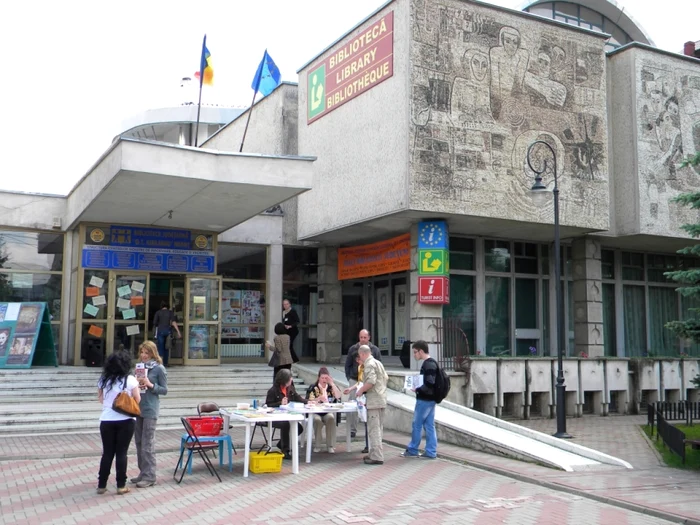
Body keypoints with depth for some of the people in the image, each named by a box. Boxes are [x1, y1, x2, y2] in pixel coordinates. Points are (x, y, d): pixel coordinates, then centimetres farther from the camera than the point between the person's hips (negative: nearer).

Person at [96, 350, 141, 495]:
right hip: (125, 421, -3)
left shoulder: (103, 380, 2)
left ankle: (101, 485, 14)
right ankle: (121, 486, 7)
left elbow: (100, 399, 12)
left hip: (106, 421, 3)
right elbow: (137, 400, -2)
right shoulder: (130, 379, -8)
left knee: (107, 453, 10)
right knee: (121, 453, 3)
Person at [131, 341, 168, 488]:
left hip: (150, 410, -7)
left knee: (147, 443, -6)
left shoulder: (159, 368, -6)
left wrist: (150, 385, -18)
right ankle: (143, 472, 23)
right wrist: (136, 384, -4)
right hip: (138, 407, 7)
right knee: (139, 441, 12)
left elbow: (164, 390, -5)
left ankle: (149, 477, -1)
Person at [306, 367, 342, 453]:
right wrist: (319, 398, -30)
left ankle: (331, 446, -24)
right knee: (317, 420, -34)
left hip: (328, 412, 1)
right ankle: (317, 446, -18)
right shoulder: (313, 388, 1)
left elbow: (338, 396, -12)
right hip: (315, 413, -1)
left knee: (331, 418, -32)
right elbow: (309, 402, -11)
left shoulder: (331, 387, 7)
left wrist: (332, 383, -15)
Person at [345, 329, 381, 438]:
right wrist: (349, 378, 3)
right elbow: (347, 365, 11)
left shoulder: (374, 350, 3)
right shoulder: (353, 349, 5)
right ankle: (352, 430, 6)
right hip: (355, 380, 0)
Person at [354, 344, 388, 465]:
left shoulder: (369, 364, -12)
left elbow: (371, 381, -23)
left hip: (374, 401, -10)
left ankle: (377, 457, -8)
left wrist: (361, 391, -11)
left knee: (374, 429, -8)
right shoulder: (378, 362, 17)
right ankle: (375, 454, 21)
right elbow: (386, 378, 21)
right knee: (377, 428, 15)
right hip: (382, 399, 10)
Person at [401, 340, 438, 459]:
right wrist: (418, 387, 7)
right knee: (429, 425, 9)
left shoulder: (429, 365, -19)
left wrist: (417, 389, -15)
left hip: (425, 399, -9)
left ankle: (412, 450, 11)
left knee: (417, 424, 2)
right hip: (430, 399, 9)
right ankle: (431, 452, 12)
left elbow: (429, 384, -26)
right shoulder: (430, 363, 12)